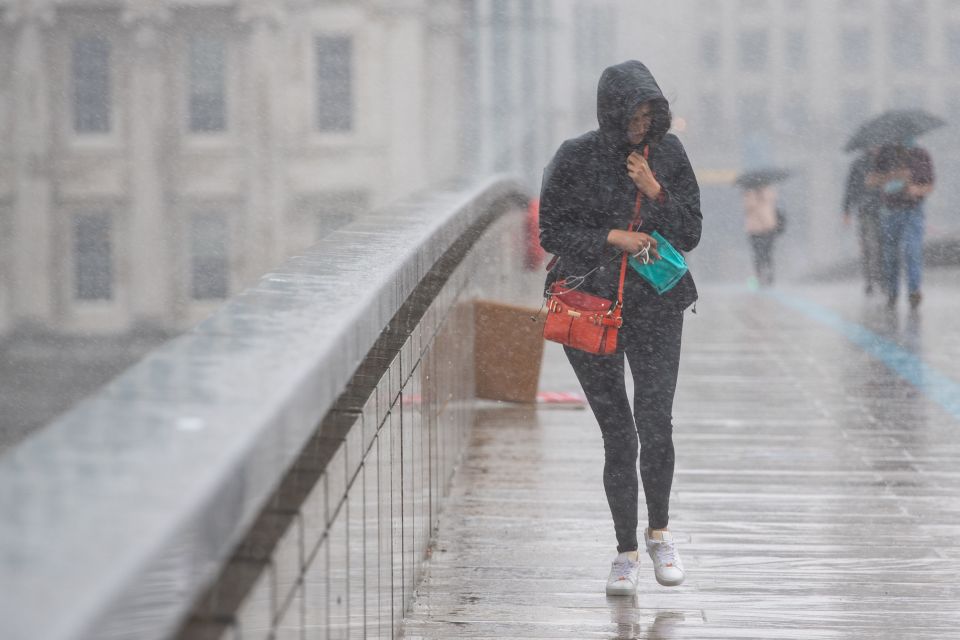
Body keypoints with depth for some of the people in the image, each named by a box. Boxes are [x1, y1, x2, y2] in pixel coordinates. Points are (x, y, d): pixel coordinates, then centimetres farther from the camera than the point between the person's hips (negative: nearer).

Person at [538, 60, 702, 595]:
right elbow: (551, 231, -2)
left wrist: (657, 193, -13)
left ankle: (659, 531, 13)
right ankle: (627, 551, 14)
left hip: (656, 307, 1)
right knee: (618, 435, 1)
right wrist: (611, 238, -13)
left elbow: (691, 235, 2)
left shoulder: (668, 154, 3)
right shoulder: (577, 158, -4)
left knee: (656, 426, -10)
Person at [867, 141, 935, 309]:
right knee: (889, 253, 4)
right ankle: (892, 293, 17)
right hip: (889, 211, 1)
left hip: (913, 210, -1)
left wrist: (917, 189, -21)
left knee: (912, 249, -19)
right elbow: (871, 180, -9)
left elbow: (929, 187, 3)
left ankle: (914, 291, -29)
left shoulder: (923, 156, -3)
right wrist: (893, 176, -27)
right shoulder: (885, 153, -4)